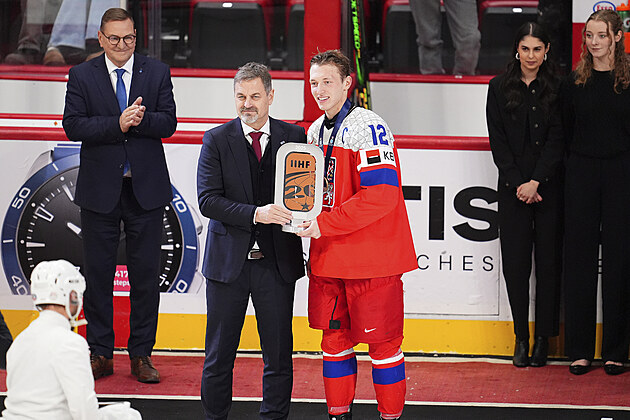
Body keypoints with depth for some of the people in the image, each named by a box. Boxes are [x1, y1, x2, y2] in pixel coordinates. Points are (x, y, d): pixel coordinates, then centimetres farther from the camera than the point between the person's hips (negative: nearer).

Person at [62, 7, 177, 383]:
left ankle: (141, 355, 11)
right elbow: (73, 126, -9)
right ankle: (101, 355, 13)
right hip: (100, 190, 0)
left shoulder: (157, 73, 5)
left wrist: (141, 120, -23)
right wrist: (119, 124, -19)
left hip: (146, 189, 0)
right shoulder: (82, 76, 2)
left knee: (146, 274, 3)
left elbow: (168, 123, -3)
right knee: (98, 274, 4)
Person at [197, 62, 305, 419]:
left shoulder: (294, 137, 4)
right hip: (228, 260, -1)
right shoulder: (217, 141, 0)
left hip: (277, 261, 1)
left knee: (279, 355, 6)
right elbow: (208, 200, -9)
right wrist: (255, 214, -21)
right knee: (219, 354, 7)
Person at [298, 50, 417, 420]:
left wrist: (324, 224, -20)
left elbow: (381, 195, -23)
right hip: (328, 257, 8)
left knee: (382, 343, -1)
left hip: (372, 258, -8)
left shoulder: (368, 128, -15)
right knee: (335, 337, 12)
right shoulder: (315, 132, 12)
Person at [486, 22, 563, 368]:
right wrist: (518, 183, -8)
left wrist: (536, 181, -13)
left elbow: (557, 140, -4)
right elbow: (498, 141, 1)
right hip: (512, 187, 1)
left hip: (549, 186, -1)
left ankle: (543, 338, 7)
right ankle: (521, 337, 8)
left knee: (548, 261, 1)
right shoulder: (499, 88, 5)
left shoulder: (557, 89, 1)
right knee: (515, 262, 1)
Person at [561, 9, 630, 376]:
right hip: (582, 176, 2)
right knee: (580, 259, 2)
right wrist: (579, 163, 5)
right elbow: (568, 131, 11)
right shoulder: (574, 82, 7)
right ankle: (580, 349, 7)